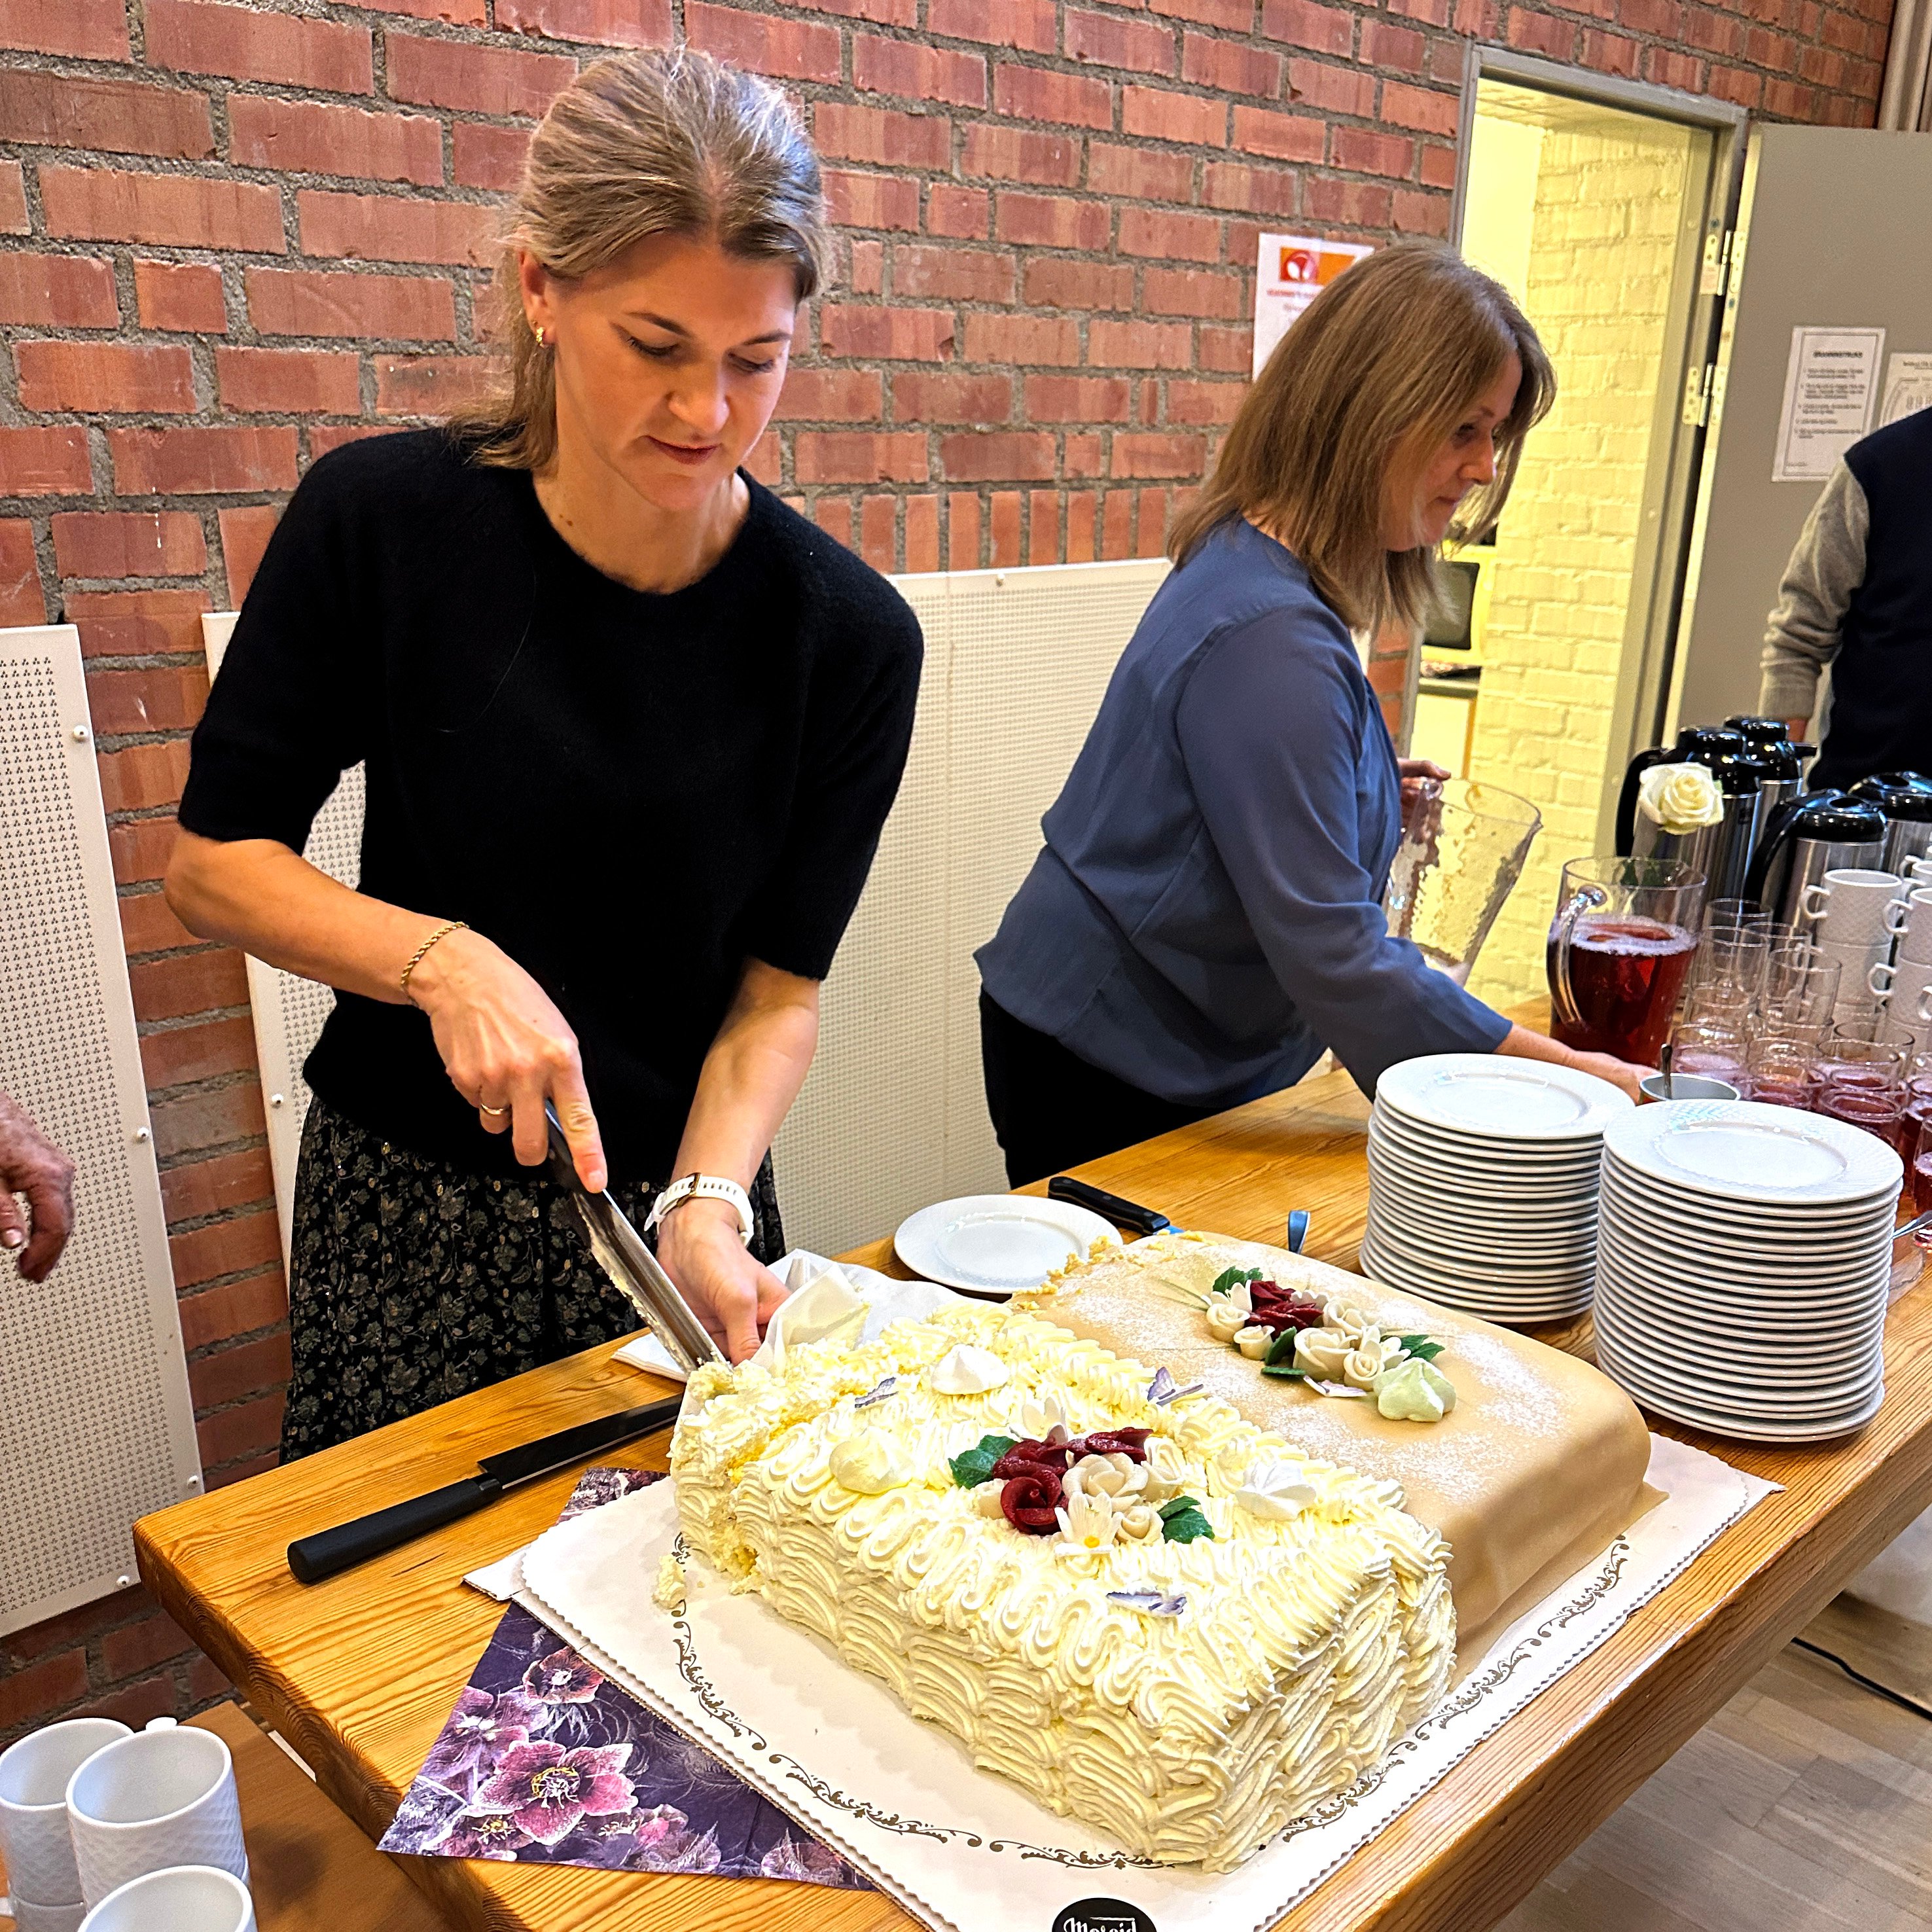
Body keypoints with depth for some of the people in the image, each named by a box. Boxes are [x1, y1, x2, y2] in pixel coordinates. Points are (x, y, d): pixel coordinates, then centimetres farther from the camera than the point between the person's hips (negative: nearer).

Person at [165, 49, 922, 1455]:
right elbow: (213, 860, -6)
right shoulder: (382, 521, -13)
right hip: (406, 1203, 0)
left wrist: (705, 1203, -25)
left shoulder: (850, 637, -13)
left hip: (677, 1196, 1)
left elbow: (780, 988, -9)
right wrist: (443, 959, -22)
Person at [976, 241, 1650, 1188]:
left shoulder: (1251, 569, 5)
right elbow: (1329, 950, -28)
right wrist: (1552, 1067, -24)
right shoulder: (1270, 639, -26)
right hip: (1110, 1075, -9)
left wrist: (1365, 794, 3)